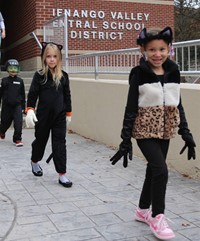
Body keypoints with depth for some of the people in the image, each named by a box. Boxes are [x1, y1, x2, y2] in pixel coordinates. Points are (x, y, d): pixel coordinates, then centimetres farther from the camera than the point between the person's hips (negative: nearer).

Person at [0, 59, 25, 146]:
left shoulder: (20, 81, 3)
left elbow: (23, 95, 8)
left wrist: (23, 107, 7)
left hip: (17, 105, 0)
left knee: (18, 123, -12)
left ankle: (17, 139, -1)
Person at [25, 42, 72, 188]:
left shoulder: (63, 76, 1)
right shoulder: (39, 75, -5)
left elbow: (67, 96, 8)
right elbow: (32, 94, -7)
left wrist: (68, 113, 11)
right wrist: (30, 110, -19)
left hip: (59, 117, 1)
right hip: (43, 116, -1)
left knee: (60, 143, -1)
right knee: (41, 140, 17)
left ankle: (62, 174, 3)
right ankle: (35, 162, 44)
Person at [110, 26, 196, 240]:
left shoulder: (173, 73, 2)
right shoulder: (139, 74, -11)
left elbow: (178, 106, 8)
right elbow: (131, 108, -12)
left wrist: (186, 134, 6)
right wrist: (126, 140, -14)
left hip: (164, 130, 5)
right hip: (145, 130, -5)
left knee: (154, 170, 14)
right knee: (161, 170, -12)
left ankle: (143, 210, 32)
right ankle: (157, 217, 6)